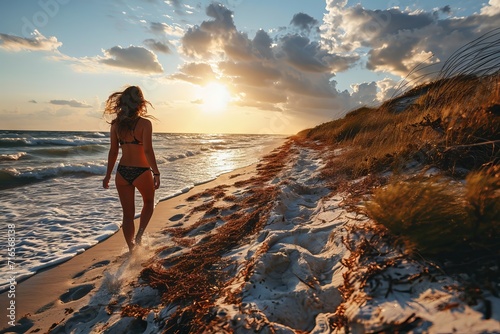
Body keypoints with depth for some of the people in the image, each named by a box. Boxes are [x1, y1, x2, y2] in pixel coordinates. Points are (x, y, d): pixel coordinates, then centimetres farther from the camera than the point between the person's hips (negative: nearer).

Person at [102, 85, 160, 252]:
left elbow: (113, 151, 5)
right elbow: (148, 151, -18)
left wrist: (108, 176, 12)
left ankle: (131, 249, 23)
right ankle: (139, 235, 8)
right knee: (148, 202, 25)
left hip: (122, 172, 4)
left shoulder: (116, 124, 2)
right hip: (141, 172, -4)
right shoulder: (144, 123, -11)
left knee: (128, 214, 15)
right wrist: (156, 173, -11)